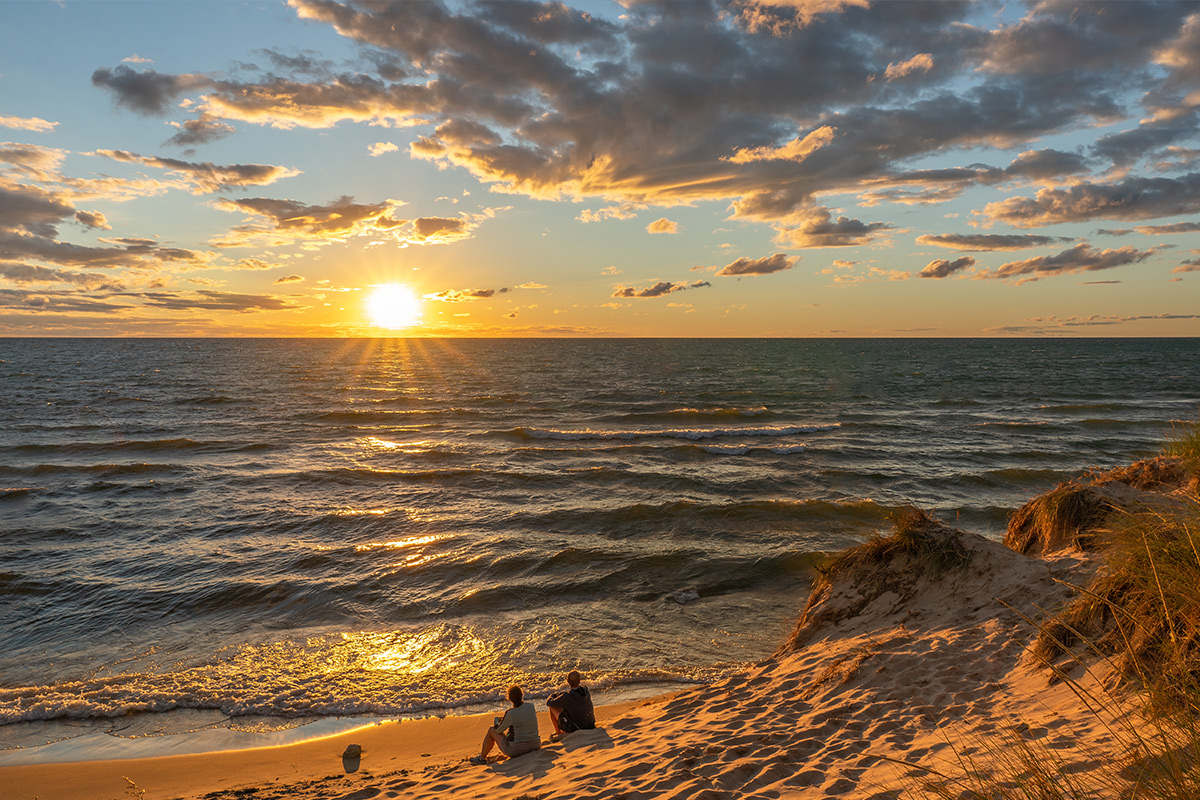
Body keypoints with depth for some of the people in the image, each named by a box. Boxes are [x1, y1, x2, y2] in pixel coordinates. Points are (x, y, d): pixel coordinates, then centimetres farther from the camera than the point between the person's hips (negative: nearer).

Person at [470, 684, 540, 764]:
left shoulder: (510, 714, -19)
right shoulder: (531, 706, -5)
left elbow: (498, 730, -3)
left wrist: (496, 720, 19)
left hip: (516, 750, -5)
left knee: (491, 730, 15)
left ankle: (481, 758, 33)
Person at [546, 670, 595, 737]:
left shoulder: (566, 698, -28)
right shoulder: (586, 690, -12)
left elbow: (549, 703, -8)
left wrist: (551, 696, 15)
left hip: (573, 728, -5)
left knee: (552, 707, 5)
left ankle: (558, 732, 20)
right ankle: (564, 731, 37)